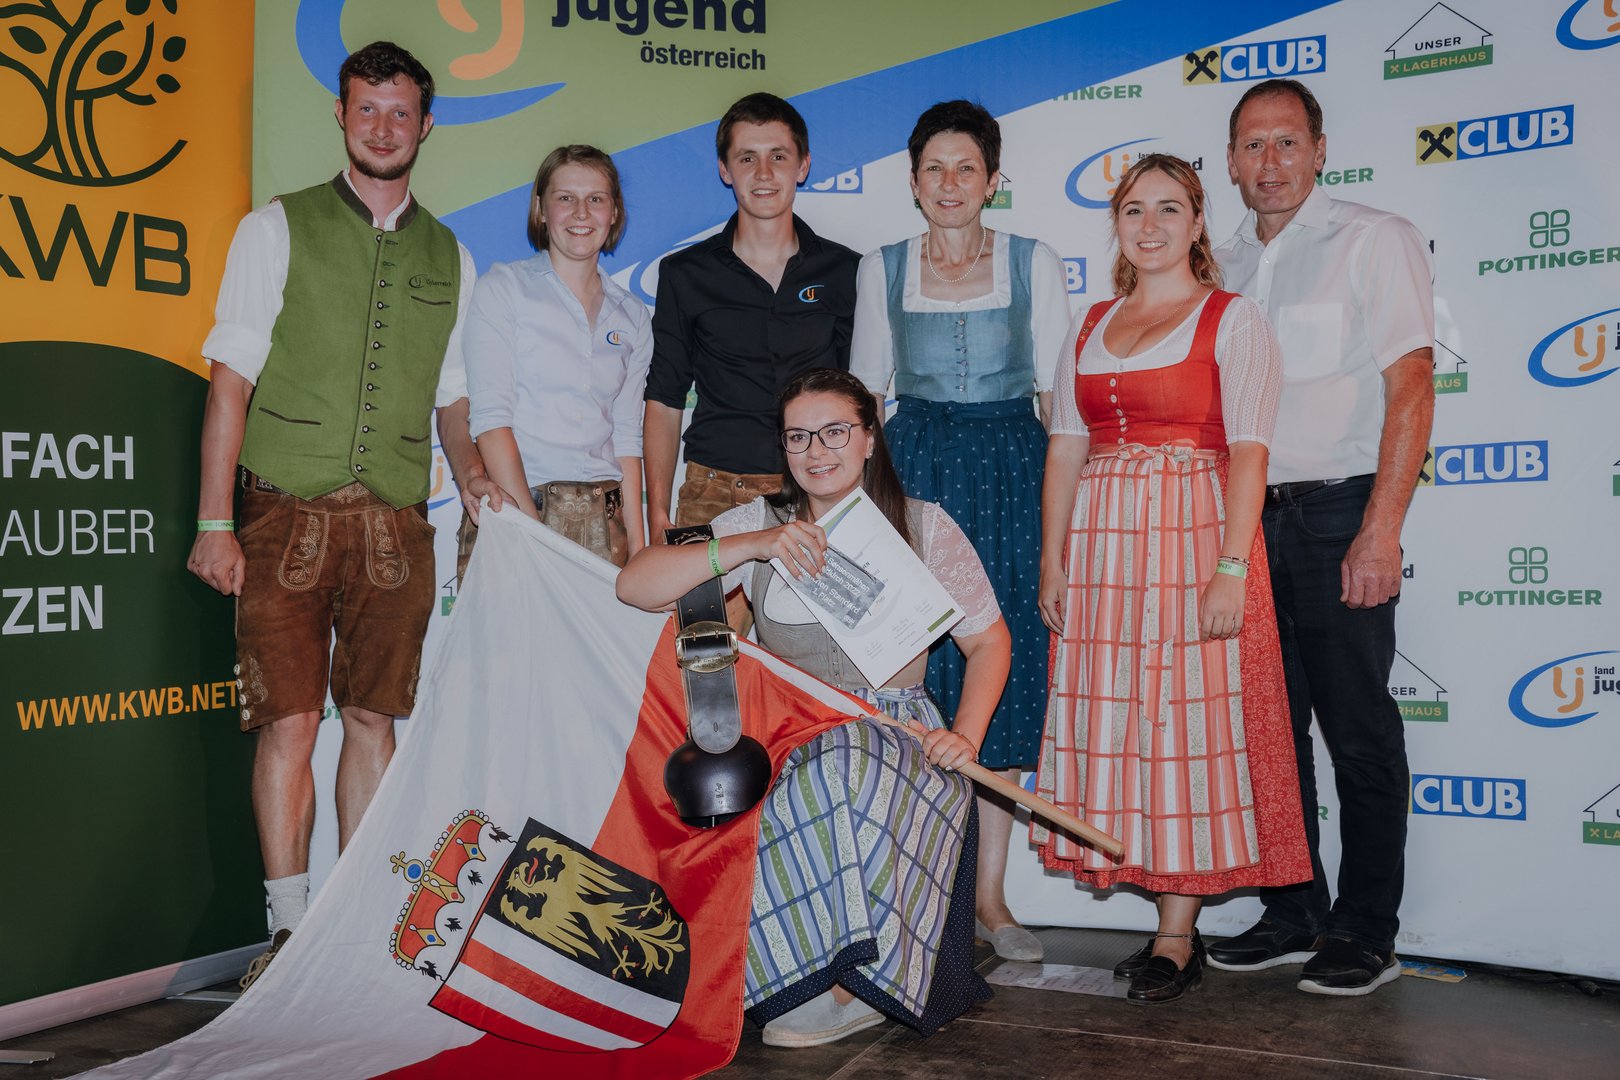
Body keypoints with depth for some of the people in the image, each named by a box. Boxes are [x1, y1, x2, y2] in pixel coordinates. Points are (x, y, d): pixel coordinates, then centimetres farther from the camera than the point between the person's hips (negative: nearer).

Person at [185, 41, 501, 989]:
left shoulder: (450, 259, 15)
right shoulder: (277, 229, 6)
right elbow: (232, 378, 1)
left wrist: (471, 469, -1)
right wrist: (215, 521, -6)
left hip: (397, 522, 3)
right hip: (290, 513, -2)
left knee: (375, 719, 5)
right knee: (290, 721, -5)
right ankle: (291, 930, 4)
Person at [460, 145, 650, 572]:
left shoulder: (632, 316, 14)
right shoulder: (502, 287, 3)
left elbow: (627, 436, 11)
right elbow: (491, 415, -7)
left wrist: (638, 547, 1)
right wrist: (530, 530, -16)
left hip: (602, 521, 3)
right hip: (511, 509, -3)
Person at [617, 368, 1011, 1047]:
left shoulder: (924, 527, 5)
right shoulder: (759, 522, 6)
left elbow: (989, 641, 11)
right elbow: (634, 587, -5)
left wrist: (965, 734, -7)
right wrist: (752, 546, -17)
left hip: (897, 736, -1)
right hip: (789, 736, 2)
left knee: (846, 771, -36)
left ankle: (855, 985, -20)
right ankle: (856, 976, -13)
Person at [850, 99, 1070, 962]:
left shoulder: (1034, 264, 7)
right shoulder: (882, 269, 9)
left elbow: (1058, 394, 5)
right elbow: (863, 393, 12)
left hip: (1011, 476, 0)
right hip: (912, 471, 0)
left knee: (1003, 675, 0)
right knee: (917, 672, -3)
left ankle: (989, 894, 10)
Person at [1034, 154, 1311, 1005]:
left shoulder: (1233, 320, 1)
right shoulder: (1090, 328, 16)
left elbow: (1247, 451, -8)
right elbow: (1064, 449, 12)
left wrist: (1231, 567, -17)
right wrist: (1052, 562, 5)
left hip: (1194, 535, -5)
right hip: (1101, 542, 5)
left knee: (1188, 724, -4)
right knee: (1112, 724, 4)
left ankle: (1176, 938, 5)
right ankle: (1171, 924, 15)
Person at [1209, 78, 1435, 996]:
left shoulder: (1377, 240, -1)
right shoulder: (1224, 266, 15)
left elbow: (1411, 387, -9)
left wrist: (1381, 530, -16)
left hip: (1338, 513, -5)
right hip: (1248, 517, 5)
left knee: (1359, 731, -1)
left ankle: (1366, 934, 10)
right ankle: (1294, 915, 20)